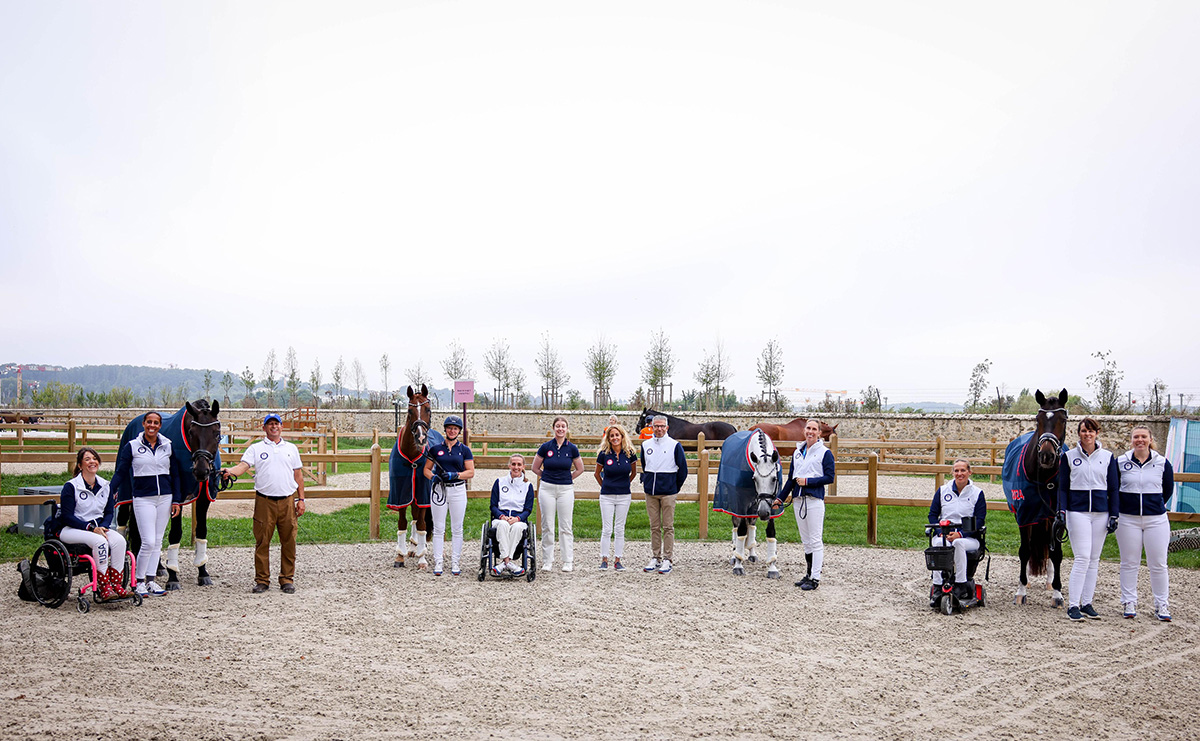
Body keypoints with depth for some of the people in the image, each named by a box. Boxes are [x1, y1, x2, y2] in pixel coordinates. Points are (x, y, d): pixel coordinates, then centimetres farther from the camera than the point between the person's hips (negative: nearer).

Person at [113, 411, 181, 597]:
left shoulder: (168, 446, 6)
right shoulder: (132, 446, -1)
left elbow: (175, 474, 10)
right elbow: (121, 472, -2)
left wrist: (176, 500, 5)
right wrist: (110, 492, -15)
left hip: (165, 498, 4)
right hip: (143, 499, -4)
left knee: (158, 541, 8)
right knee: (148, 542, -10)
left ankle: (150, 581, 16)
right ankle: (139, 581, 5)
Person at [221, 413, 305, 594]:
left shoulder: (291, 448, 13)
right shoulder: (256, 448, 7)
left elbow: (298, 475, 15)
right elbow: (244, 465, -8)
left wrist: (301, 499, 9)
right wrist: (230, 471, -30)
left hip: (287, 501, 2)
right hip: (264, 502, -2)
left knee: (288, 542, 4)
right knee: (262, 542, 1)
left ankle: (287, 580, 15)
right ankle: (262, 580, 11)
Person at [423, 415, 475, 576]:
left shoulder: (464, 450, 4)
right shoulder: (436, 448, 6)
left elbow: (471, 472, 0)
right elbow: (426, 469, 9)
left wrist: (455, 475, -15)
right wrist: (433, 477, -12)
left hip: (458, 490, -1)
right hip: (439, 489, 1)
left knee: (457, 529, 4)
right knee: (438, 528, 2)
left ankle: (455, 563, 11)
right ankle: (438, 563, 7)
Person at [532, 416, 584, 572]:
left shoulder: (572, 448, 0)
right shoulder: (546, 447, -2)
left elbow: (580, 469, 14)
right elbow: (535, 468, 9)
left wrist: (567, 479, 11)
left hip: (566, 489, 0)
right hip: (547, 489, 0)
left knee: (566, 527, 2)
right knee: (547, 526, 4)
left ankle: (568, 562, 8)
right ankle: (547, 561, 12)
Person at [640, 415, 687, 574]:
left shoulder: (675, 445, -3)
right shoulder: (646, 445, 8)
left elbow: (683, 469, 2)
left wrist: (675, 488, 4)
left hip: (668, 493, -4)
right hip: (650, 493, 4)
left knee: (668, 527, -1)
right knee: (654, 527, 8)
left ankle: (667, 559, 2)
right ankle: (655, 558, 14)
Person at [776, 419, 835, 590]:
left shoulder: (825, 453, -2)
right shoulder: (797, 452, 14)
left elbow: (829, 478, -8)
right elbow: (791, 478, 19)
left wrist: (808, 481, -15)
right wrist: (781, 498, 18)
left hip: (815, 500, -6)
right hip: (798, 499, 6)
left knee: (815, 540, -4)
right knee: (805, 541, 12)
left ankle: (815, 578, 0)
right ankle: (809, 574, 20)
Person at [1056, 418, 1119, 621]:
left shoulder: (1108, 457, 7)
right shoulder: (1068, 456, 3)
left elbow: (1113, 489, 9)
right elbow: (1062, 487, 3)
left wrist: (1114, 515, 3)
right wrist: (1061, 511, -7)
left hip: (1101, 513, 3)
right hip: (1077, 511, -3)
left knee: (1094, 559, 7)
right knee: (1082, 558, -10)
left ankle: (1087, 603, 14)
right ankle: (1073, 605, -5)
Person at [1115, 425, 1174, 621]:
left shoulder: (1163, 463, 0)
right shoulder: (1120, 462, -1)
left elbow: (1168, 489, 12)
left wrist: (1154, 505, 11)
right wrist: (1119, 507, 8)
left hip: (1156, 520, 0)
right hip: (1128, 520, 0)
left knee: (1158, 564, 3)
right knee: (1129, 563, 7)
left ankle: (1161, 605, 13)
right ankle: (1130, 602, 16)